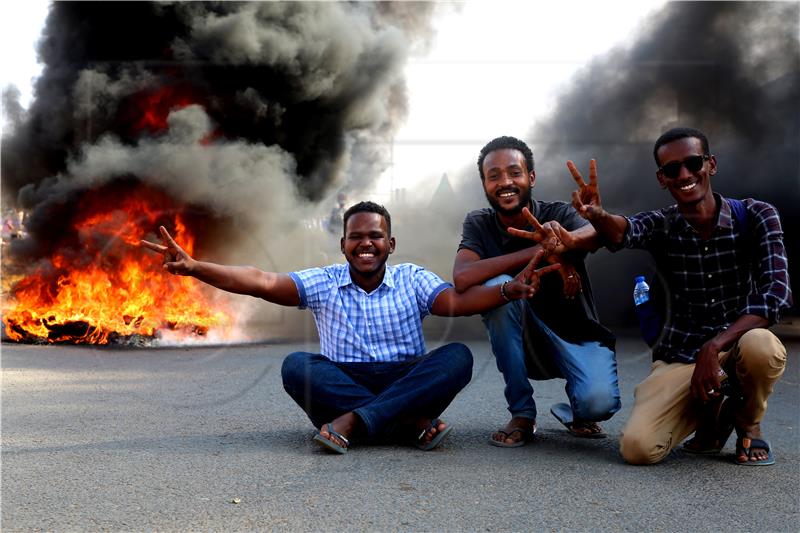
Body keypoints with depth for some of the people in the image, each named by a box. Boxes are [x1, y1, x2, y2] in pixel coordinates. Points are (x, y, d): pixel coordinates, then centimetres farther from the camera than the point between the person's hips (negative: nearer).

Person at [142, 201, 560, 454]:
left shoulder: (413, 280, 6)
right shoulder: (323, 283, 5)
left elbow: (456, 301, -12)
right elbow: (263, 282, -8)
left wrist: (508, 290, -32)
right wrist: (194, 268, -21)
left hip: (408, 384, 0)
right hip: (341, 386, 0)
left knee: (457, 357, -25)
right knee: (297, 366, -27)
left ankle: (352, 422, -33)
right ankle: (414, 425, -31)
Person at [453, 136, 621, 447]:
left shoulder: (558, 215, -11)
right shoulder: (479, 225, -6)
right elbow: (462, 279, -26)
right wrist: (537, 252, -32)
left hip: (579, 336, -1)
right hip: (523, 342, 2)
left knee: (599, 402, -32)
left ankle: (575, 412, 12)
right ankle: (522, 416, -14)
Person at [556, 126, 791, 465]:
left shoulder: (756, 216, -8)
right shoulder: (661, 226, -5)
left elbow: (776, 292, -19)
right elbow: (623, 232, -29)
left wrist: (715, 346, -32)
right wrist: (597, 216, -54)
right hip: (680, 357, 1)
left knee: (760, 346, -37)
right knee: (637, 448, -21)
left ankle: (748, 424, -1)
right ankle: (712, 412, 14)